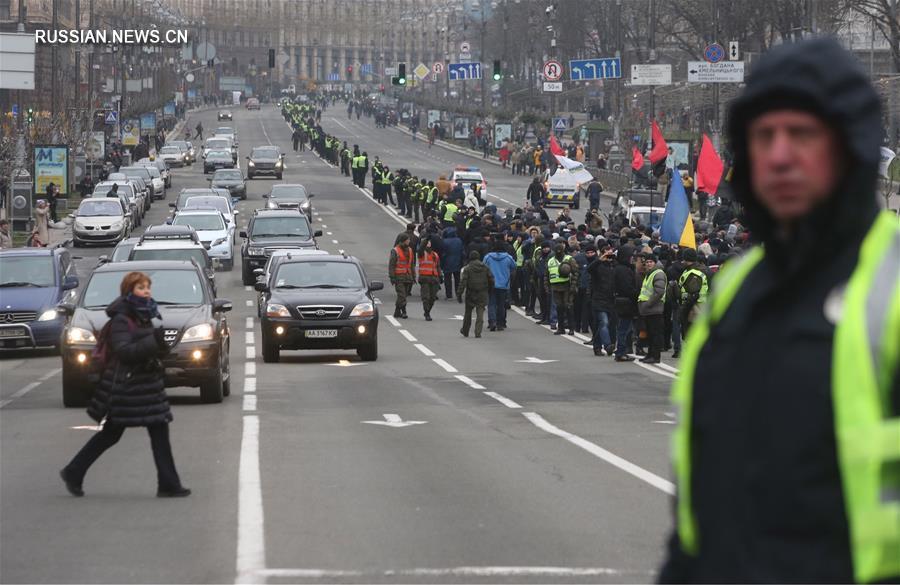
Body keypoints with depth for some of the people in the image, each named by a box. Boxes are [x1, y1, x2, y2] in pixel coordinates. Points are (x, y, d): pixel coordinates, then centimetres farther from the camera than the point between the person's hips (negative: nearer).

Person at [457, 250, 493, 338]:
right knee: (480, 313, 2)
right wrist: (489, 290, 20)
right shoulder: (485, 267, 3)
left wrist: (459, 294, -11)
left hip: (471, 294, -2)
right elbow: (491, 280, 6)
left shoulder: (467, 268, -7)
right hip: (482, 294, 2)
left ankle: (465, 331, 24)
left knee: (468, 313, 13)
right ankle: (478, 332, -8)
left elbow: (463, 282, -13)